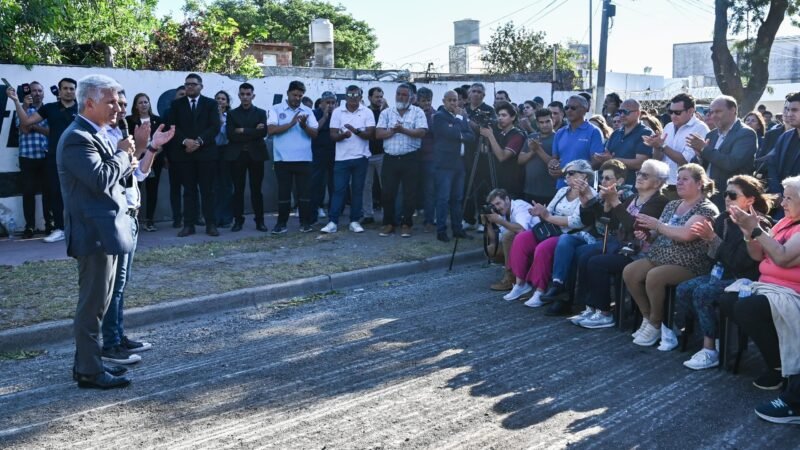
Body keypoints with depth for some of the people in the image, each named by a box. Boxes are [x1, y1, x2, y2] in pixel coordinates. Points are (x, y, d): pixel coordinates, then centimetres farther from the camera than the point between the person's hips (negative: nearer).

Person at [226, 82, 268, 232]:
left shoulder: (261, 113, 9)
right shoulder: (232, 114, 9)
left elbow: (263, 132, -8)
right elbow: (230, 134, -6)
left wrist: (243, 131, -10)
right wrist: (252, 132, -10)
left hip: (256, 155, 0)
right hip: (237, 155, 1)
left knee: (256, 189, 3)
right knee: (238, 189, 2)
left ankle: (260, 221, 8)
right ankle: (238, 220, 8)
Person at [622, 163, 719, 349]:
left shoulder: (706, 209, -7)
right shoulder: (672, 205, 17)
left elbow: (686, 234, -24)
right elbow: (659, 233, 16)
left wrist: (656, 224, -16)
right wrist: (647, 234, -7)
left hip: (689, 266, -7)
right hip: (660, 258, 7)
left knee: (654, 276, -33)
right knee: (629, 272, -16)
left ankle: (656, 324, -10)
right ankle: (648, 318, -2)